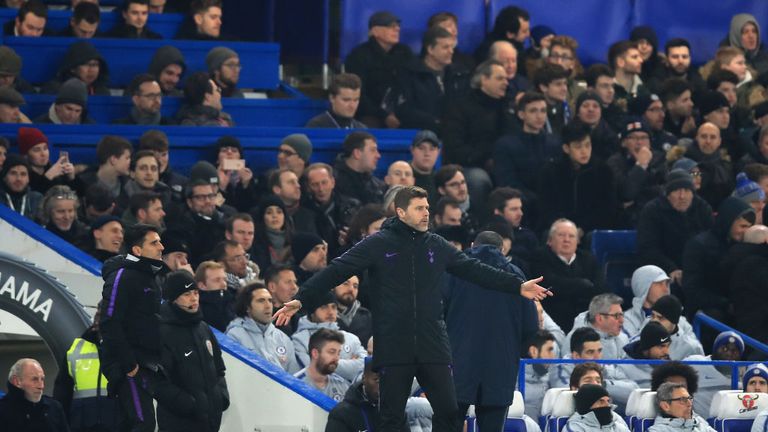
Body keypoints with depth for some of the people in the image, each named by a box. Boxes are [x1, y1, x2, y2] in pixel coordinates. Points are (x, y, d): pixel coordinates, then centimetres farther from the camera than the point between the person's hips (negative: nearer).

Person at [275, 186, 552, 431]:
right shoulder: (379, 245, -2)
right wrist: (301, 300, -15)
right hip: (394, 348, -3)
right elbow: (337, 272, -6)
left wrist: (518, 286, 15)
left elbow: (474, 270, 17)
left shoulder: (436, 246, 10)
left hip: (433, 346, 3)